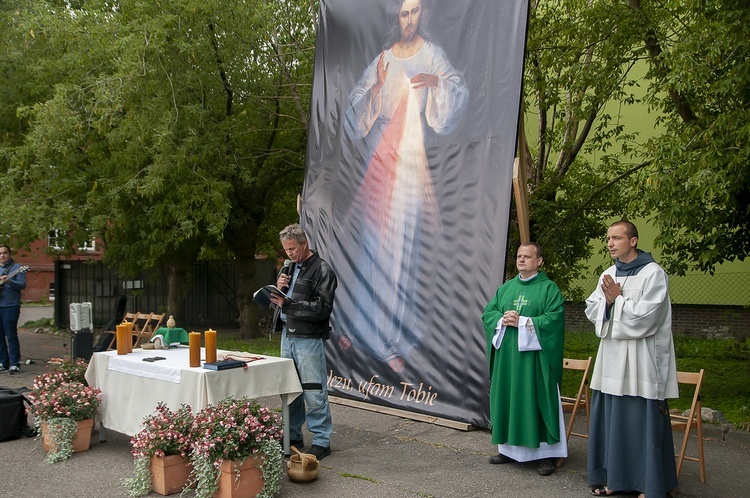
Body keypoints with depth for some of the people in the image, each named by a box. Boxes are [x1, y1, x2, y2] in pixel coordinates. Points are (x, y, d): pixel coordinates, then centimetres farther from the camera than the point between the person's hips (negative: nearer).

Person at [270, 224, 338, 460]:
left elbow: (323, 308, -16)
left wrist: (288, 304, -21)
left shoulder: (322, 270, -8)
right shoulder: (288, 268, 16)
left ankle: (321, 441, 2)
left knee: (314, 392, -6)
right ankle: (293, 437, 23)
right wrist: (278, 289, -2)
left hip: (309, 339, -8)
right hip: (287, 335, 8)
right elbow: (280, 301, 21)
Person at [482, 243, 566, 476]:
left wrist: (522, 322, -18)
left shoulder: (549, 288, -2)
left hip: (534, 357, -5)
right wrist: (502, 320, -10)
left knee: (538, 401, -3)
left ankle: (546, 453, 4)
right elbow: (488, 312, 11)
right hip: (507, 355, 5)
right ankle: (509, 448, 18)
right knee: (508, 400, 8)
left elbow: (554, 318, -14)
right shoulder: (506, 288, 15)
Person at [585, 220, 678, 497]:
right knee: (610, 418, 9)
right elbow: (591, 310, 10)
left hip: (641, 361, -6)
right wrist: (607, 300, -9)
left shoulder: (653, 274, -7)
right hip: (612, 358, 6)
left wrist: (617, 299, -9)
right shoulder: (608, 275, 12)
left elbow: (646, 316, -15)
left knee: (643, 420, -1)